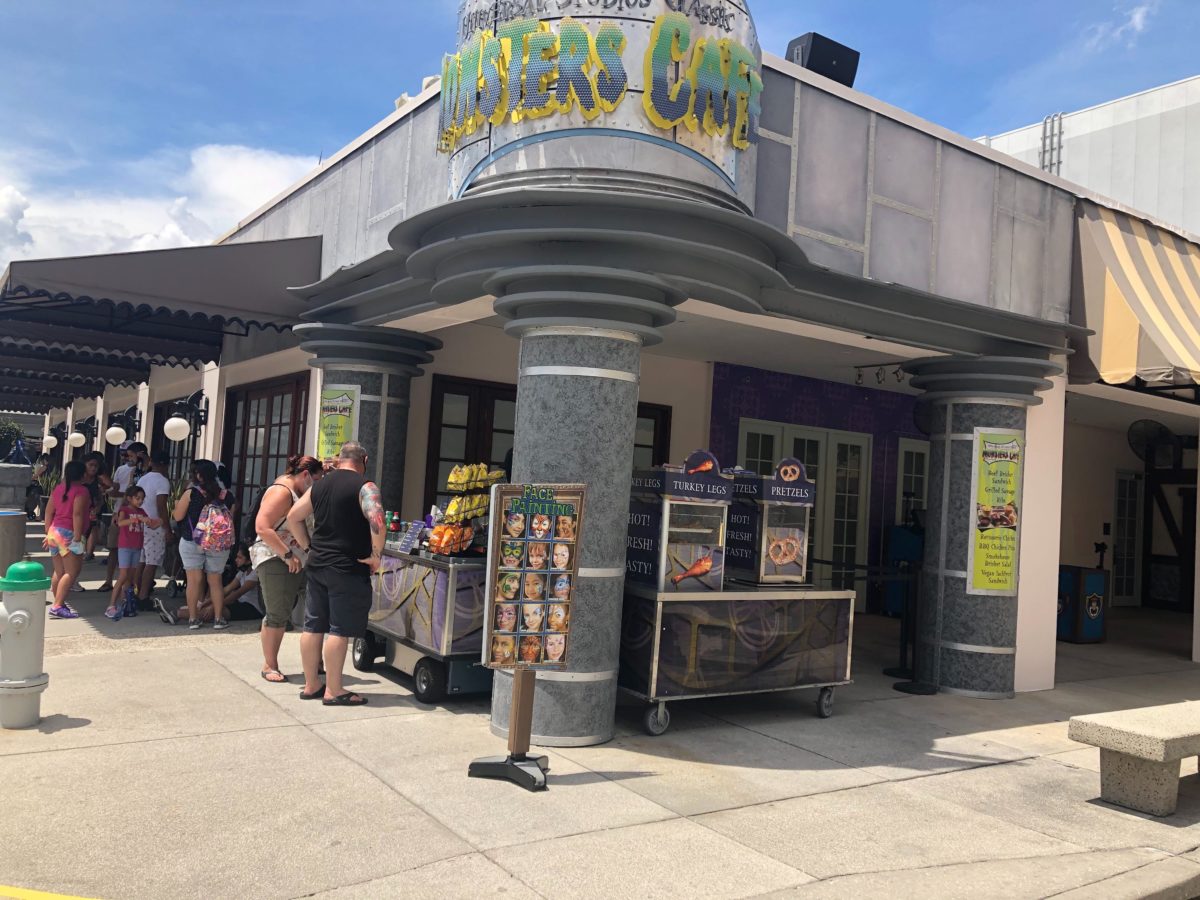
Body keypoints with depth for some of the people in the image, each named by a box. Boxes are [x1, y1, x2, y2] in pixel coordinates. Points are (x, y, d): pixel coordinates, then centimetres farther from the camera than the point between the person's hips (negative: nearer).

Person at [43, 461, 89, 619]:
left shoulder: (58, 489, 12)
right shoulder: (81, 490, -11)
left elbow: (48, 512, 15)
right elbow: (77, 514, -20)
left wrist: (48, 533, 21)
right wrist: (77, 537, -20)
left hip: (54, 532, 8)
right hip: (68, 534, -8)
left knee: (59, 571, 15)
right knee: (72, 572, -6)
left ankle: (58, 603, 19)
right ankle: (57, 606, -13)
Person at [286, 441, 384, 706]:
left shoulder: (320, 485, 11)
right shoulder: (364, 486, -11)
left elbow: (293, 516, 14)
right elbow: (377, 521, -26)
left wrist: (307, 547, 16)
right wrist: (376, 555, -15)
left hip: (317, 565, 7)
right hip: (348, 568, -7)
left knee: (313, 626, 12)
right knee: (340, 630, -1)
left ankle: (311, 685, 22)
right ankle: (333, 691, 4)